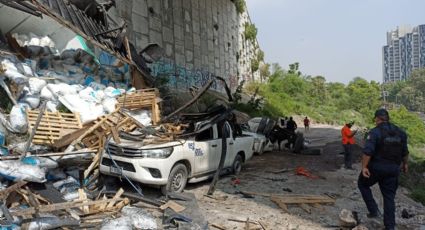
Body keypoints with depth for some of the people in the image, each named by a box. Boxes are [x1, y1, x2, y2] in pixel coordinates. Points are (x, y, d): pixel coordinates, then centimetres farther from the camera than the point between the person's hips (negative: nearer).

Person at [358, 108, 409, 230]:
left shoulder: (375, 132, -14)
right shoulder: (400, 132, 5)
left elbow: (368, 151, -23)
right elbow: (405, 151, 15)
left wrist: (364, 167, -19)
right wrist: (404, 163, 29)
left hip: (376, 167, -5)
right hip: (393, 169, 5)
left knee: (363, 184, 20)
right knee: (389, 197, 12)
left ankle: (374, 210, 14)